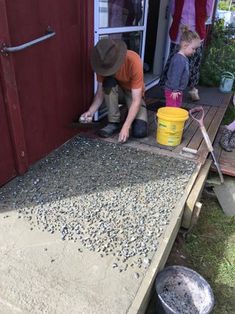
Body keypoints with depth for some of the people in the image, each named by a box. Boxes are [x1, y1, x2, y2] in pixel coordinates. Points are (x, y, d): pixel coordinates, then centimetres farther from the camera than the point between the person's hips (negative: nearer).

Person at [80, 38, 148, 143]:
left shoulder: (134, 61, -34)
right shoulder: (103, 62, -23)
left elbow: (136, 100, -33)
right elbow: (101, 92, -15)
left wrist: (126, 127, -41)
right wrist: (91, 111, -33)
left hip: (133, 93, -3)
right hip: (116, 91, 3)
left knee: (140, 132, -25)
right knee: (108, 83, -35)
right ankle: (114, 122, -17)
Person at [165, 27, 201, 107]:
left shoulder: (184, 58, 11)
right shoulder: (179, 59, -22)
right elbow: (175, 76, -24)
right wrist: (175, 90, -23)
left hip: (178, 91, 11)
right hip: (172, 91, -11)